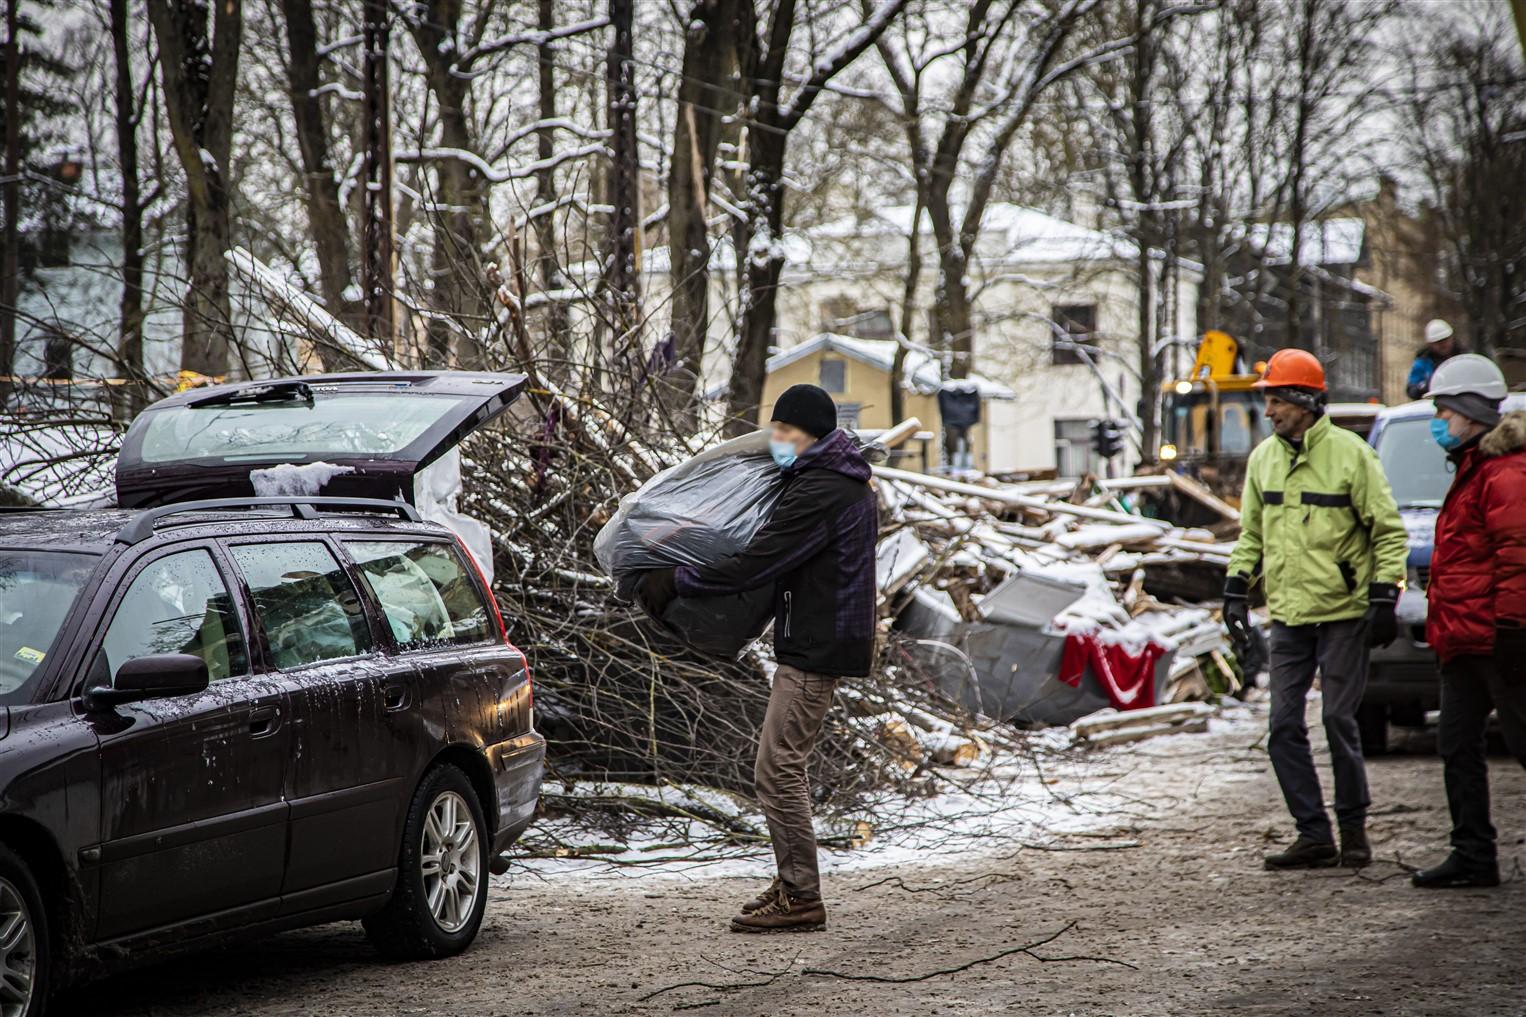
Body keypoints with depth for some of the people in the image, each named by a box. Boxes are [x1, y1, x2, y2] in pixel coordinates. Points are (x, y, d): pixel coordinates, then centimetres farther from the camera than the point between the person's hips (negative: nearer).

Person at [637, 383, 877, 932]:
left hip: (815, 647, -11)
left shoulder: (819, 494, -19)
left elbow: (752, 566, -21)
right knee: (783, 763, 16)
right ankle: (793, 882, 21)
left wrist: (674, 581, -13)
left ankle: (801, 897, -6)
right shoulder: (851, 486, 15)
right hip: (819, 641, 11)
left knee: (778, 769, -9)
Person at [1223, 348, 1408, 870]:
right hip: (1288, 615, 5)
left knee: (1338, 721, -3)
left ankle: (1353, 828, 13)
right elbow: (1251, 532, 19)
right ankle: (1313, 835, 7)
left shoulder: (1350, 454, -8)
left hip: (1343, 613, -5)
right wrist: (1237, 589, 10)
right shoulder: (1263, 458, 8)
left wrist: (1383, 596, -11)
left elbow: (1389, 531, -5)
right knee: (1284, 728, 0)